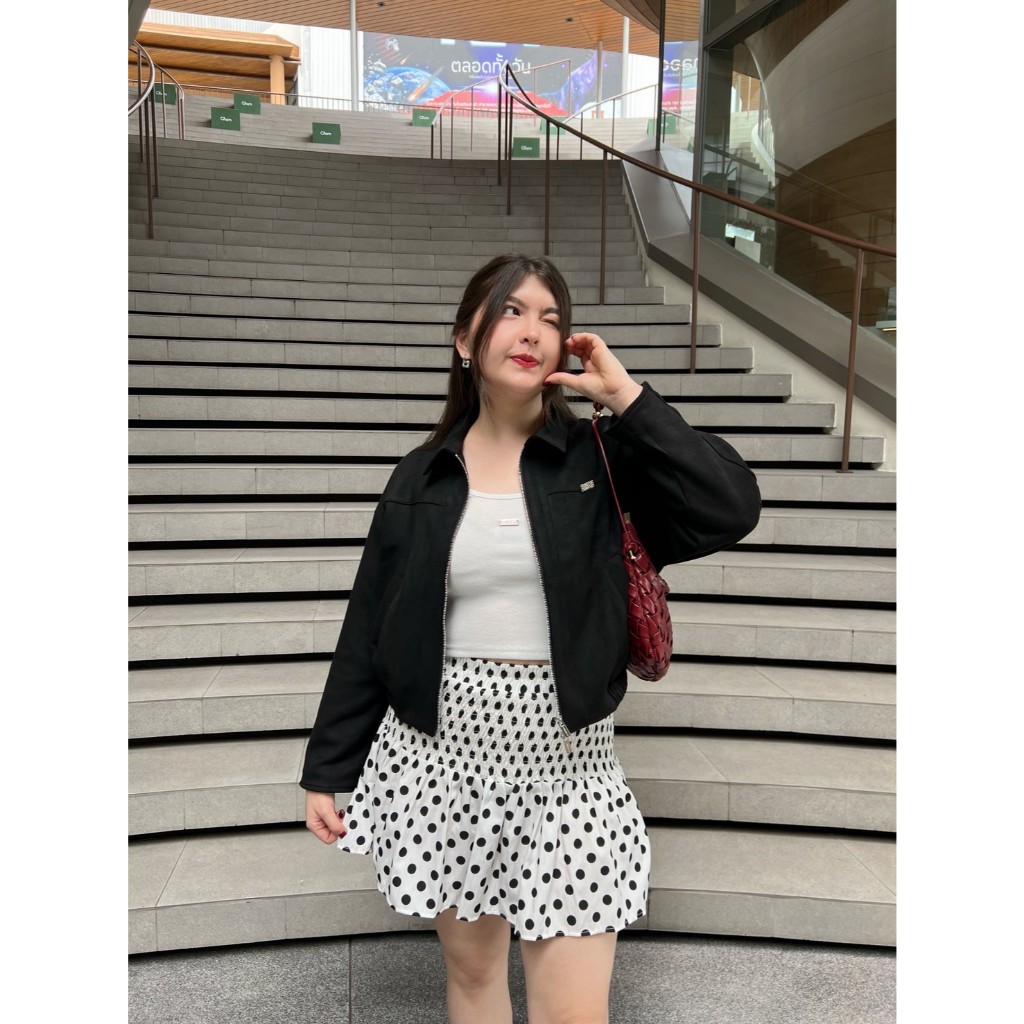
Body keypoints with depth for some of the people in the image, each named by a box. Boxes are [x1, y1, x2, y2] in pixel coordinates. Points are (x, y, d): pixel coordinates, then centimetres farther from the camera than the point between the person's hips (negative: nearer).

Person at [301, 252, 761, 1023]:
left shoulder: (602, 457, -2)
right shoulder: (422, 477, 2)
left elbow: (731, 510, -16)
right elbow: (369, 632, 5)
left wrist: (627, 397, -13)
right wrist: (328, 770, 6)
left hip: (566, 764, -1)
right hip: (440, 759, 2)